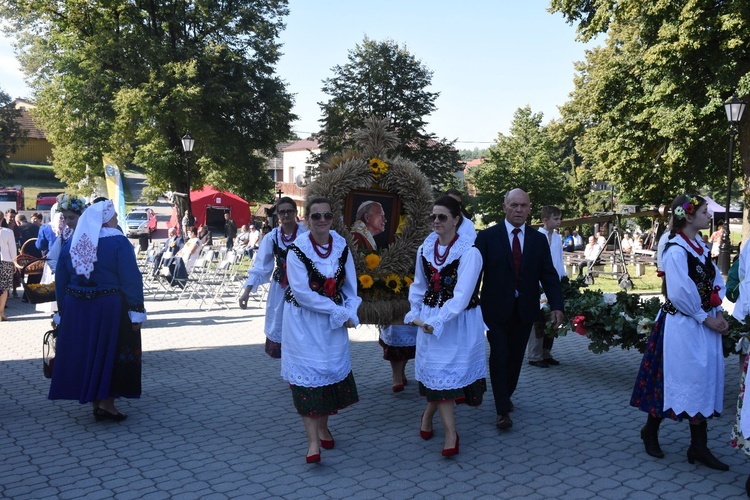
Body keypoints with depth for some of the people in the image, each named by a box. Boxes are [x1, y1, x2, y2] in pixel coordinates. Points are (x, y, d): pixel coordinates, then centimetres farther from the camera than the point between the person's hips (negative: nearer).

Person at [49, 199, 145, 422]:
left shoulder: (71, 244, 6)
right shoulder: (118, 242, -11)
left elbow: (61, 282, 9)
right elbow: (131, 280, -15)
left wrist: (63, 311, 16)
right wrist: (136, 312, -12)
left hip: (76, 310, 6)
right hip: (111, 309, -5)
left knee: (86, 353, 13)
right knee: (111, 352, 4)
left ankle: (96, 403, 21)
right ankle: (106, 402, 4)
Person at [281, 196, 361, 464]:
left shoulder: (341, 245, -3)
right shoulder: (297, 248, -16)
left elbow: (350, 286, 3)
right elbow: (302, 291, -21)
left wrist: (349, 314, -11)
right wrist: (338, 311, -19)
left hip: (335, 321, 4)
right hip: (304, 322, -4)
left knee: (332, 371, 12)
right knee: (308, 375, -5)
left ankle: (323, 427, 31)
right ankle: (313, 441, 0)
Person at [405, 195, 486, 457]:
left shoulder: (469, 252, -16)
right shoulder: (425, 249, 2)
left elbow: (461, 295, -22)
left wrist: (436, 322, -23)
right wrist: (416, 314, 1)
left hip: (459, 322, -4)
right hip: (430, 321, 4)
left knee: (449, 371, 4)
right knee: (437, 371, 4)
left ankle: (428, 414, 31)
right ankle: (451, 433, 16)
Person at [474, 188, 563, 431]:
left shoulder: (538, 239, 4)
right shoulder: (487, 236, -5)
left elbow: (549, 275, 3)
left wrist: (556, 305, -10)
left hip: (525, 309, 3)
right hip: (496, 308, -3)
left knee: (516, 357, 12)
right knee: (499, 356, -4)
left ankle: (506, 395, 34)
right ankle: (502, 410, 5)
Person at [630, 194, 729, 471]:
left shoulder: (701, 248, 10)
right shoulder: (676, 250, -16)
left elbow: (717, 283, 12)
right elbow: (680, 293, -21)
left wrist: (718, 313, -1)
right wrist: (705, 318, -14)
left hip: (705, 325, 8)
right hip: (681, 326, -8)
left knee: (704, 382, 9)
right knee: (681, 380, 2)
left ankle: (699, 446, 16)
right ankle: (650, 430, 23)